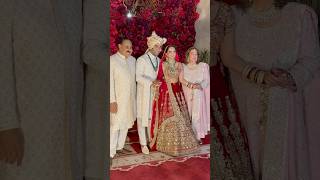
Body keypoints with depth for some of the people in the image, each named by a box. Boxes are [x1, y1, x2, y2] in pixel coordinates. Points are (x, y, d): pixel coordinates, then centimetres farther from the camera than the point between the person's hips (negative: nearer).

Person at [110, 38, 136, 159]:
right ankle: (111, 151, 2)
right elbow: (110, 82, -13)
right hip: (117, 99, -6)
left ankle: (120, 146, 22)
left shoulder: (133, 60, 9)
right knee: (115, 124, -4)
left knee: (126, 123, 10)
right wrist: (112, 100, -17)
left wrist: (134, 96, 9)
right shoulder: (112, 60, -9)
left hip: (130, 99, 6)